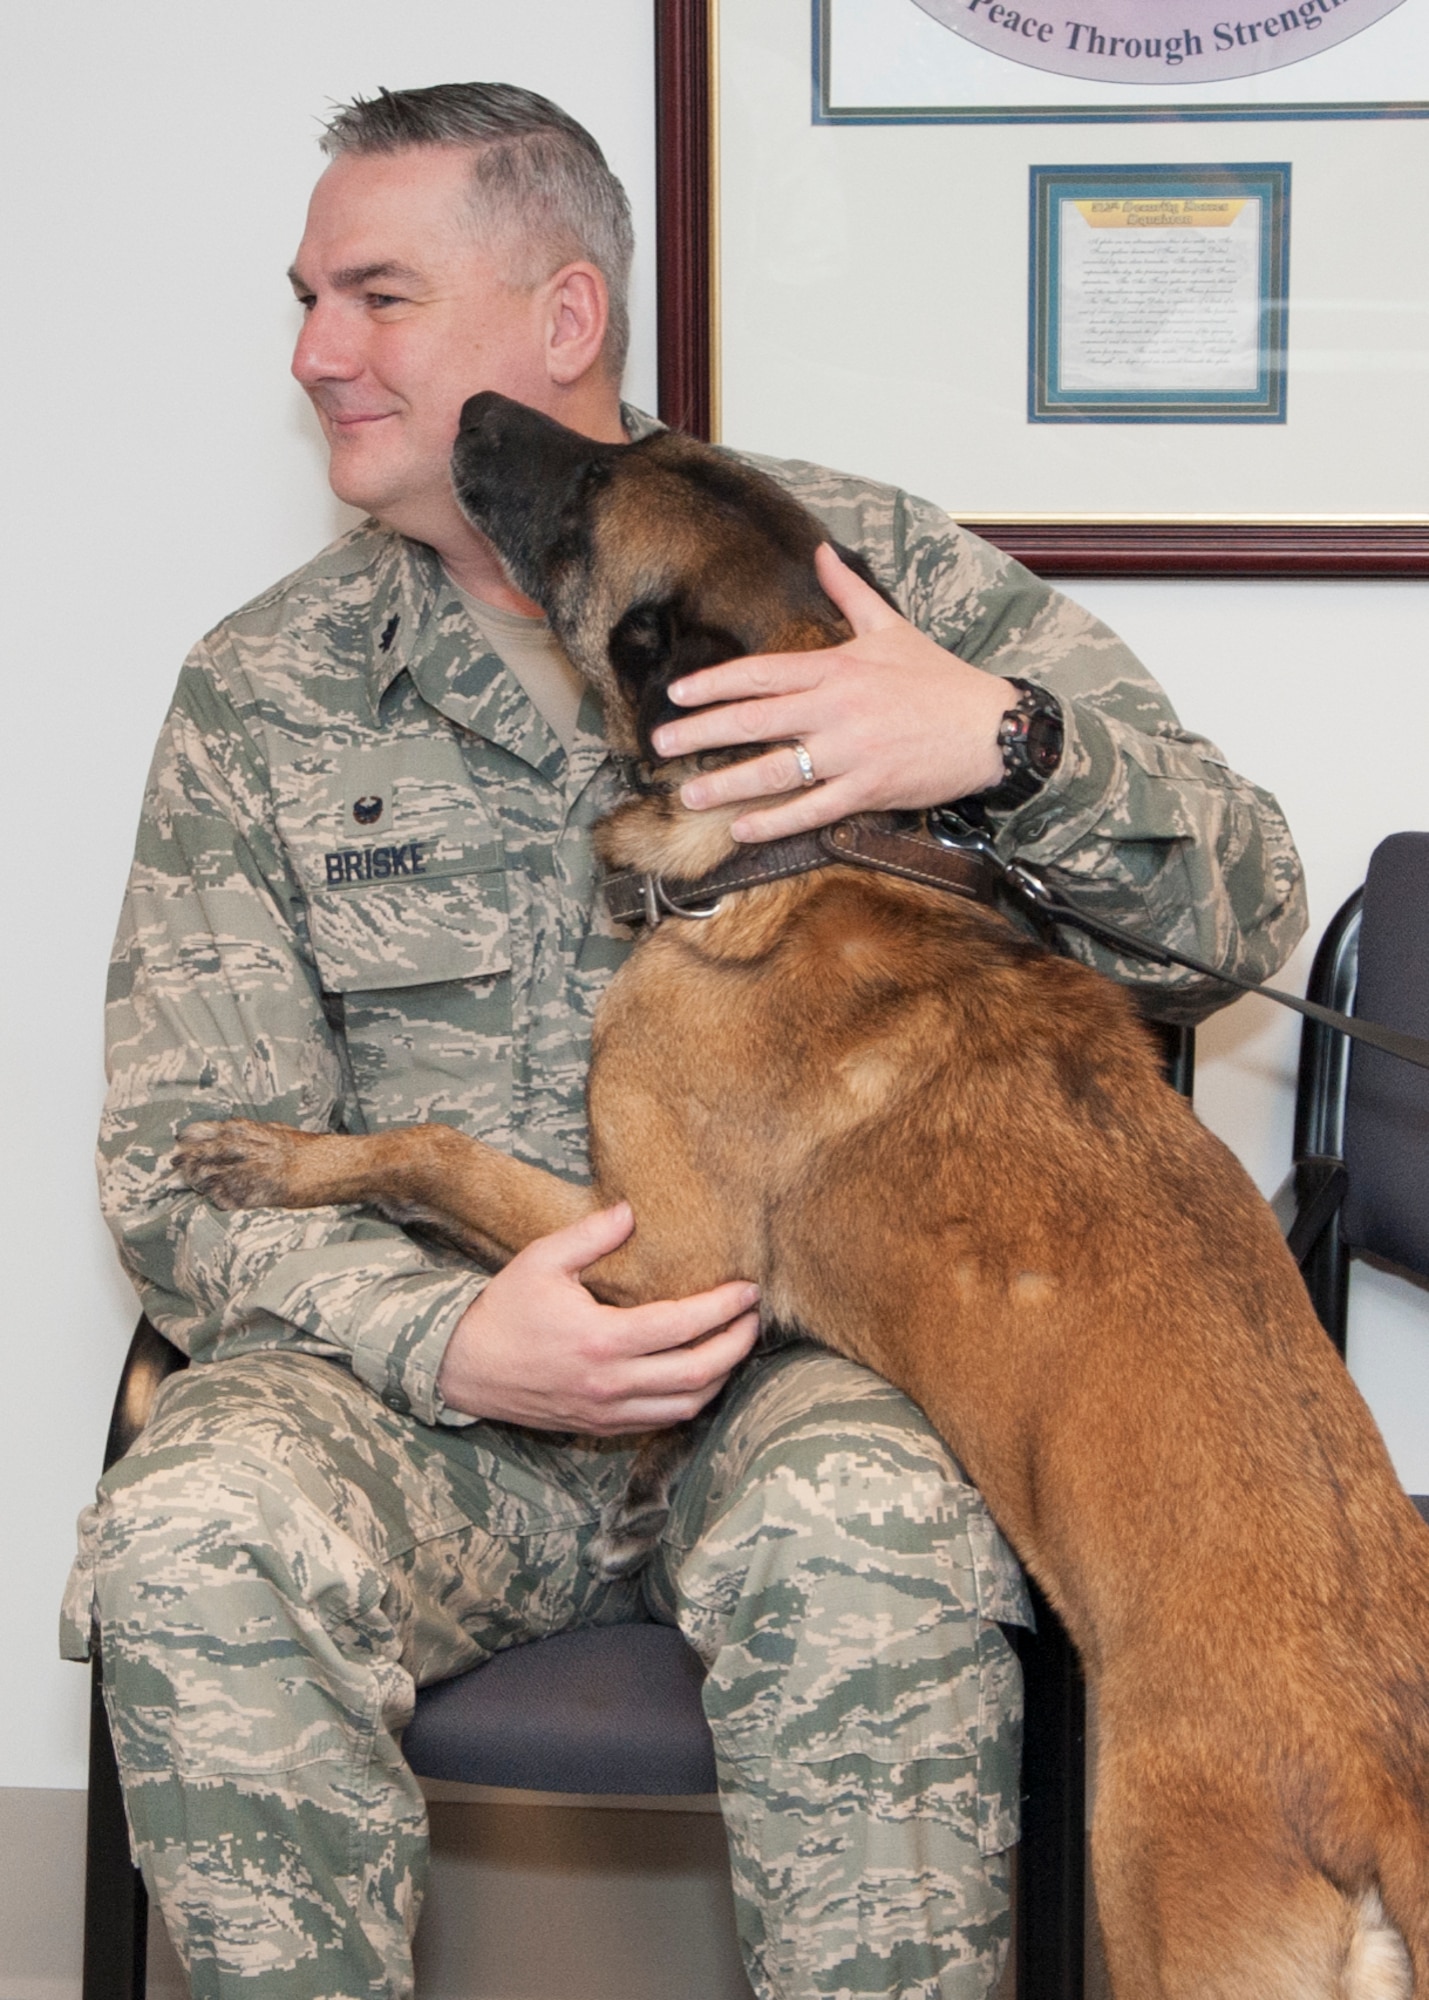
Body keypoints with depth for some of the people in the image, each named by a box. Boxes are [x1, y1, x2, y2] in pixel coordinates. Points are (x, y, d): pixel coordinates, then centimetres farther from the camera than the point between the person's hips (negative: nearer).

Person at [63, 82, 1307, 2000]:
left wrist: (1003, 740, -19)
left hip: (815, 1339, -1)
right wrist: (446, 1339, -17)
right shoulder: (261, 692, 9)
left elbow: (1240, 910, 2)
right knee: (190, 1542, -30)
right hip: (420, 1358, 2)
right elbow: (180, 1162, 3)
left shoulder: (869, 566, 5)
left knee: (866, 1543, -35)